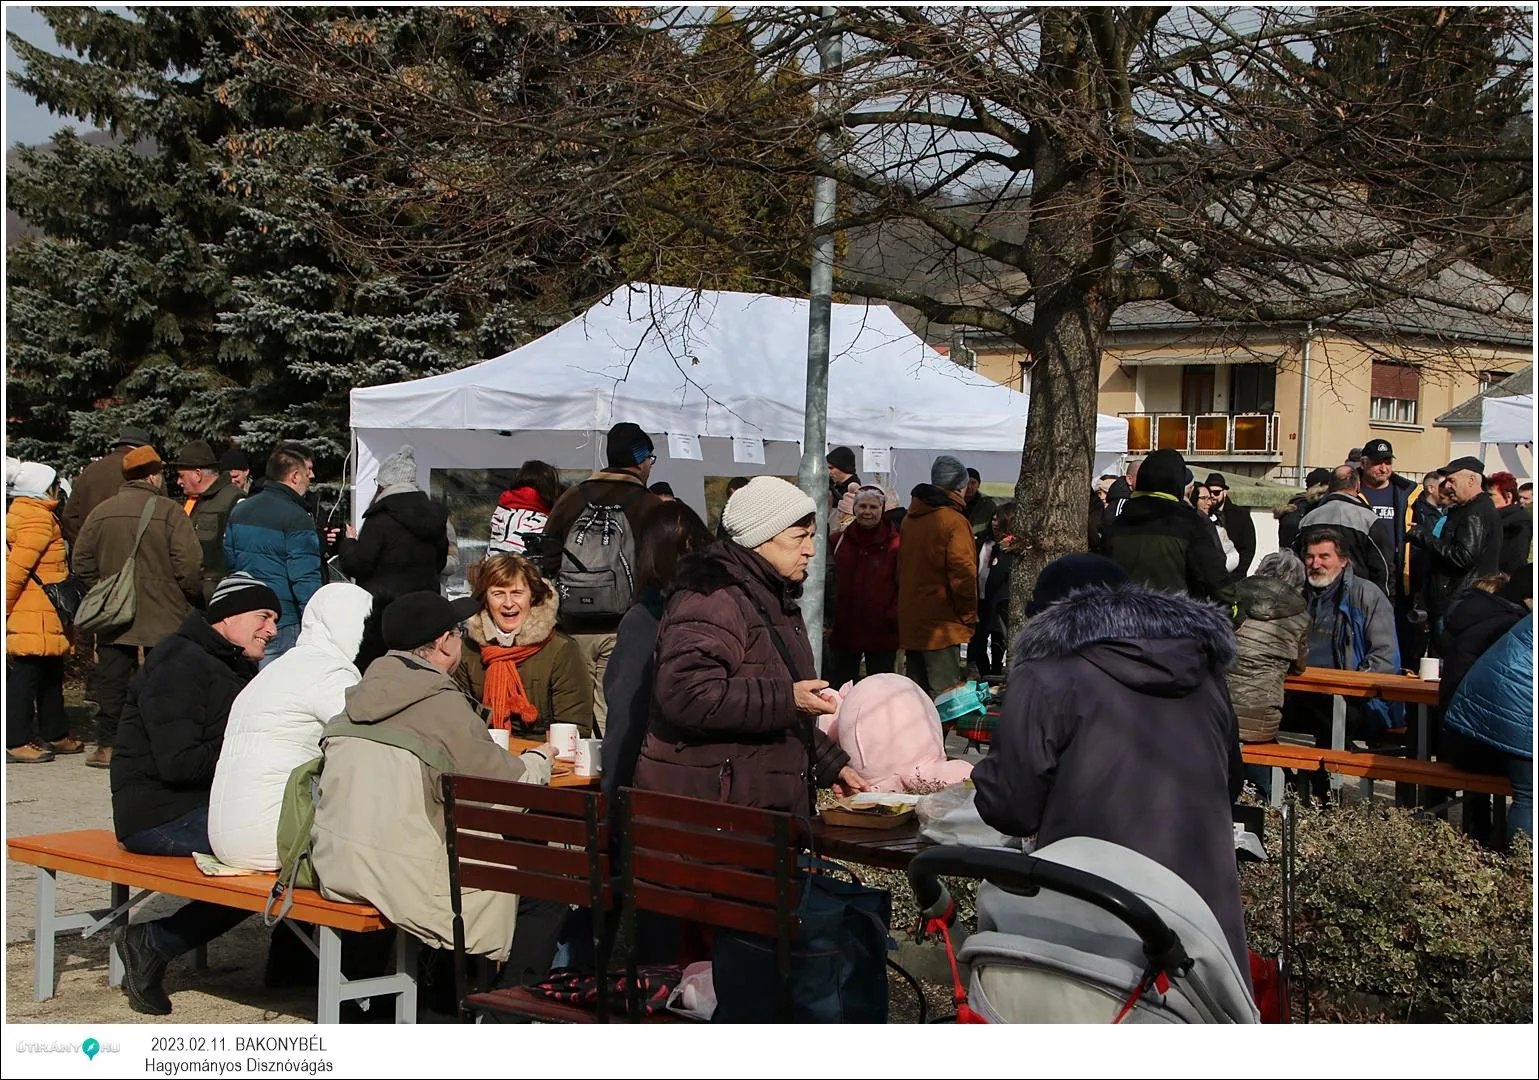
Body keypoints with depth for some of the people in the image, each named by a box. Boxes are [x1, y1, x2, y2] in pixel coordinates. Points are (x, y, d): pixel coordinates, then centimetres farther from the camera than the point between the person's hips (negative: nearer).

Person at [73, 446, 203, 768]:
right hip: (163, 619, -4)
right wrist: (194, 598, 3)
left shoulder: (101, 512, 5)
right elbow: (189, 565, -13)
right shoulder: (169, 512, -9)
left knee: (112, 681, 9)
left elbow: (81, 562, 8)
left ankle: (107, 745, 11)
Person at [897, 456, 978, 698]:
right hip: (942, 623, -8)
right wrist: (968, 615, -5)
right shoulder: (954, 521, -14)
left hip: (910, 621, 8)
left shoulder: (910, 519, 11)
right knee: (945, 696, -6)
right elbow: (963, 573, -17)